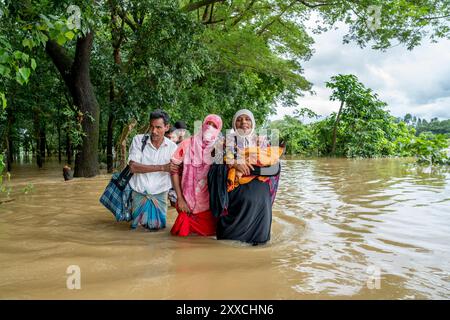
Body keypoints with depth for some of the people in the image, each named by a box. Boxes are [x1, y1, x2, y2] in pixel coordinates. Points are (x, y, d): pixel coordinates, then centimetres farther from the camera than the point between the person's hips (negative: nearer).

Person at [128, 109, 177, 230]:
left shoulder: (172, 147, -3)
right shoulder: (138, 140, -7)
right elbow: (133, 167, -18)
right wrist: (161, 167, -22)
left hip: (159, 194, 1)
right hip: (138, 193, -1)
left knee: (156, 227, 6)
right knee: (135, 226, 8)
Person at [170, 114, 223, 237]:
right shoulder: (187, 144, -5)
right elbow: (174, 171, -4)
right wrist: (180, 198, -8)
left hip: (209, 204, 1)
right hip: (188, 202, -1)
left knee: (208, 232, 7)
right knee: (182, 234, 5)